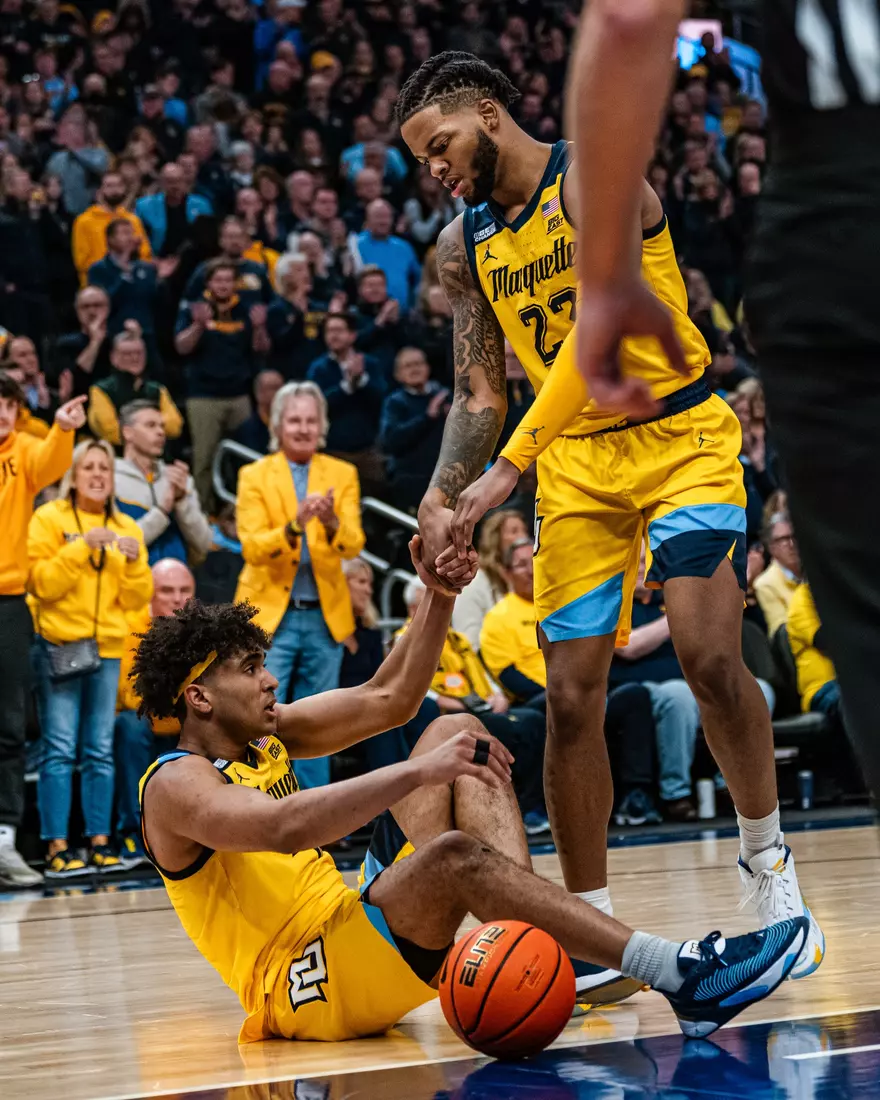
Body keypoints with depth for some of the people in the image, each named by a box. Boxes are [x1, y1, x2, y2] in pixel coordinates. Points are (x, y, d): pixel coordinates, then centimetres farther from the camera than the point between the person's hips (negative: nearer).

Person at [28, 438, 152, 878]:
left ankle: (100, 843, 10)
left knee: (100, 750, 6)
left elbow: (136, 600, 8)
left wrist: (134, 562, -9)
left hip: (107, 648, 4)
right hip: (59, 646, -4)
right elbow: (41, 584, -11)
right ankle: (57, 848, -8)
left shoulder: (125, 528, 13)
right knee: (60, 749, -8)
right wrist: (82, 547, -18)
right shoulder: (48, 519, 0)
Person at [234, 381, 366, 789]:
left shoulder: (342, 475, 6)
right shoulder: (254, 476, 0)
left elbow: (354, 545, -5)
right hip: (270, 615, -2)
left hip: (325, 616, 3)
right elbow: (251, 548, -11)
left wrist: (332, 523, -27)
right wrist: (294, 526, -29)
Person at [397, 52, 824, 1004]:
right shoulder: (463, 246, 8)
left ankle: (765, 858, 2)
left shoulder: (593, 178, -13)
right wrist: (439, 502, -10)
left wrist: (507, 469, -30)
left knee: (708, 653, -21)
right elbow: (478, 395, 9)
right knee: (571, 696, -2)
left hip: (678, 433, -6)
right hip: (575, 463, 6)